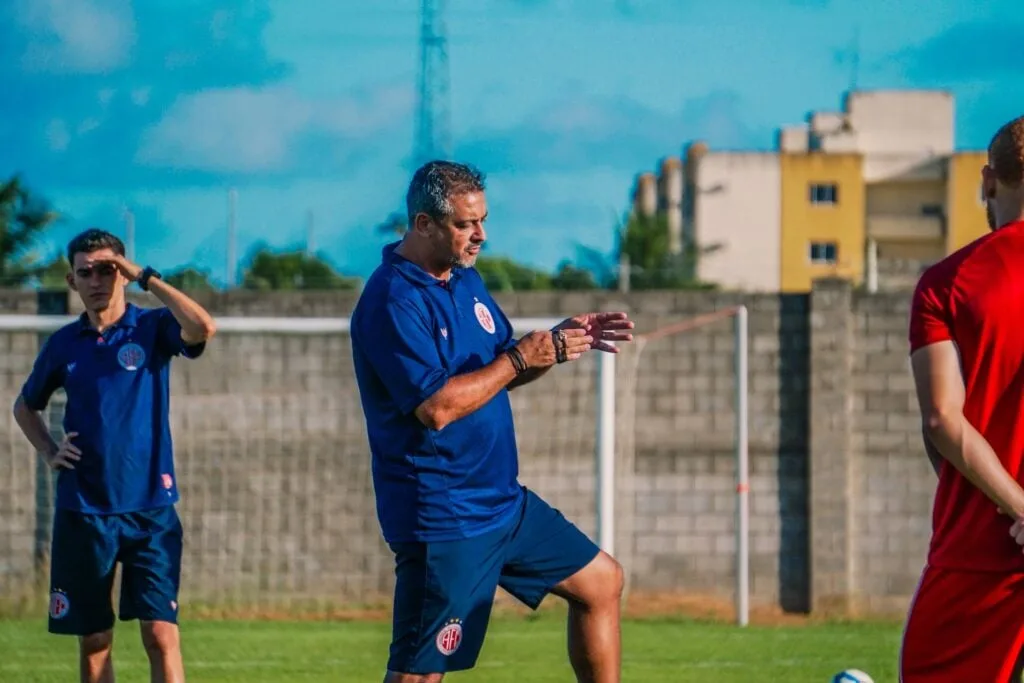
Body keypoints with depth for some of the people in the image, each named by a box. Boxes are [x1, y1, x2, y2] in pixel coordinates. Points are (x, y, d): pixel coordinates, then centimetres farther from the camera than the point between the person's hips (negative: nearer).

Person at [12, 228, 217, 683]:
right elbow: (25, 407, 24)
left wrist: (146, 277, -18)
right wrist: (49, 452, 6)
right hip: (82, 510, 3)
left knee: (161, 633, -10)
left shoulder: (151, 328, -1)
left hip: (150, 506, -3)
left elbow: (203, 328, -24)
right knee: (93, 639, 7)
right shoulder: (64, 343, 8)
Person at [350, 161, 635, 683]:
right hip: (441, 519, -9)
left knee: (600, 582, 16)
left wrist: (559, 341, 2)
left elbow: (498, 373, 20)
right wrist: (520, 357, -20)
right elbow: (436, 406, -27)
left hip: (504, 502, 9)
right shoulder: (392, 302, -20)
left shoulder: (466, 279, 11)